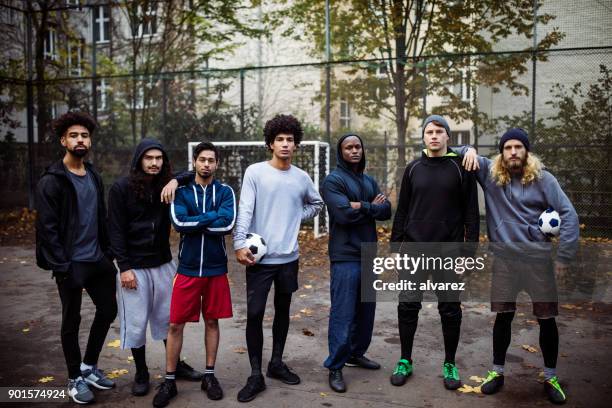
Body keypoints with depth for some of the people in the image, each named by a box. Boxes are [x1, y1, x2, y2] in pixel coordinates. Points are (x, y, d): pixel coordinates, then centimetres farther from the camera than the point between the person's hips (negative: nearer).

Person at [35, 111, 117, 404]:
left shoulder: (94, 176, 10)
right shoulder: (52, 180, -11)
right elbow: (47, 228, -14)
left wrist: (107, 251, 9)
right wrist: (61, 265, -18)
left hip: (98, 260, 7)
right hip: (70, 263, -7)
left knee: (108, 310, 13)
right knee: (72, 321, 7)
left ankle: (89, 366, 32)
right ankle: (75, 379, 24)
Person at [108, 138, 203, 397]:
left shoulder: (166, 186, 3)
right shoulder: (121, 188, -8)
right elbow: (115, 231, -9)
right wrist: (124, 267, -14)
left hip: (163, 263, 4)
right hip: (134, 267, -3)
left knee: (169, 317, 13)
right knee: (136, 322, 5)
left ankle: (176, 365, 30)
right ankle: (141, 374, 22)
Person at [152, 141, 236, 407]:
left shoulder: (225, 192, 2)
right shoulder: (181, 191, 2)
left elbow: (228, 224, -15)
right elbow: (178, 222, -15)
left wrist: (194, 223, -11)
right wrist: (212, 217, -12)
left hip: (216, 269, 1)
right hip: (187, 268, 0)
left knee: (212, 322, 11)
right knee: (176, 324, 3)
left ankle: (209, 376, 25)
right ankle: (169, 381, 18)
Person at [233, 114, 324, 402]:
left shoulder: (302, 177, 6)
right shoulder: (255, 172, -5)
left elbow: (317, 203, 23)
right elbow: (244, 211, -11)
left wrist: (298, 217, 6)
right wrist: (240, 244, -21)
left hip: (289, 257, 4)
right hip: (260, 257, -4)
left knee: (283, 311, 14)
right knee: (255, 314, -4)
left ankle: (277, 363, 31)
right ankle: (256, 375, 8)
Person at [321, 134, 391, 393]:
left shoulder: (370, 181, 15)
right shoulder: (333, 180, -7)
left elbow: (386, 211, 2)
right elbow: (345, 214, -21)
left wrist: (362, 206, -14)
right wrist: (372, 206, -7)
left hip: (369, 255, 7)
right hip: (345, 257, -7)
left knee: (366, 309, 15)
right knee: (343, 312, -4)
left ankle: (356, 353, 32)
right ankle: (335, 366, 5)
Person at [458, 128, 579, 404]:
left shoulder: (543, 178, -4)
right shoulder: (489, 173, 0)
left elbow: (569, 215, -5)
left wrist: (564, 257, -8)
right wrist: (469, 150, -17)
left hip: (538, 258, -1)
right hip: (504, 258, 1)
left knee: (547, 319, 7)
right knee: (503, 317, 9)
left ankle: (551, 377, 25)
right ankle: (497, 372, 25)